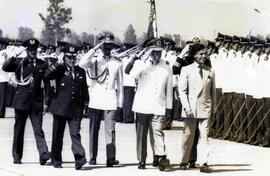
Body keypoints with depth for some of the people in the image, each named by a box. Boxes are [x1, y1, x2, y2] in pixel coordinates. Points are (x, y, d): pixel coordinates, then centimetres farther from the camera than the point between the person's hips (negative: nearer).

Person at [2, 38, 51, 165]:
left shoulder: (42, 65, 7)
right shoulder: (19, 62, 3)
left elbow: (47, 84, 9)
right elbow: (5, 68, -12)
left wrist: (46, 101, 4)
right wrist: (15, 56, -22)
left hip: (36, 102, 0)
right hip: (21, 101, 0)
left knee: (38, 129, -9)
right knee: (19, 129, 7)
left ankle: (43, 154, -18)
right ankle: (17, 157, 16)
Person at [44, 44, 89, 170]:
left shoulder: (81, 72, 11)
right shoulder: (59, 70, 1)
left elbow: (84, 90, 16)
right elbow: (47, 75, -18)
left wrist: (85, 103, 10)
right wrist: (58, 64, -20)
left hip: (75, 109, 1)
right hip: (60, 107, -1)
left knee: (75, 134, -10)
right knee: (57, 136, 7)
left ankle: (80, 158, -19)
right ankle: (56, 160, 17)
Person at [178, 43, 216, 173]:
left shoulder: (210, 71, 10)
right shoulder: (186, 70, 3)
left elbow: (213, 91, 13)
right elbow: (182, 90, 0)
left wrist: (213, 108, 11)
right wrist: (186, 107, -10)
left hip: (205, 108, 2)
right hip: (190, 108, -1)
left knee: (204, 136, -4)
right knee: (188, 136, 5)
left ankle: (204, 163, -7)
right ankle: (184, 162, 15)